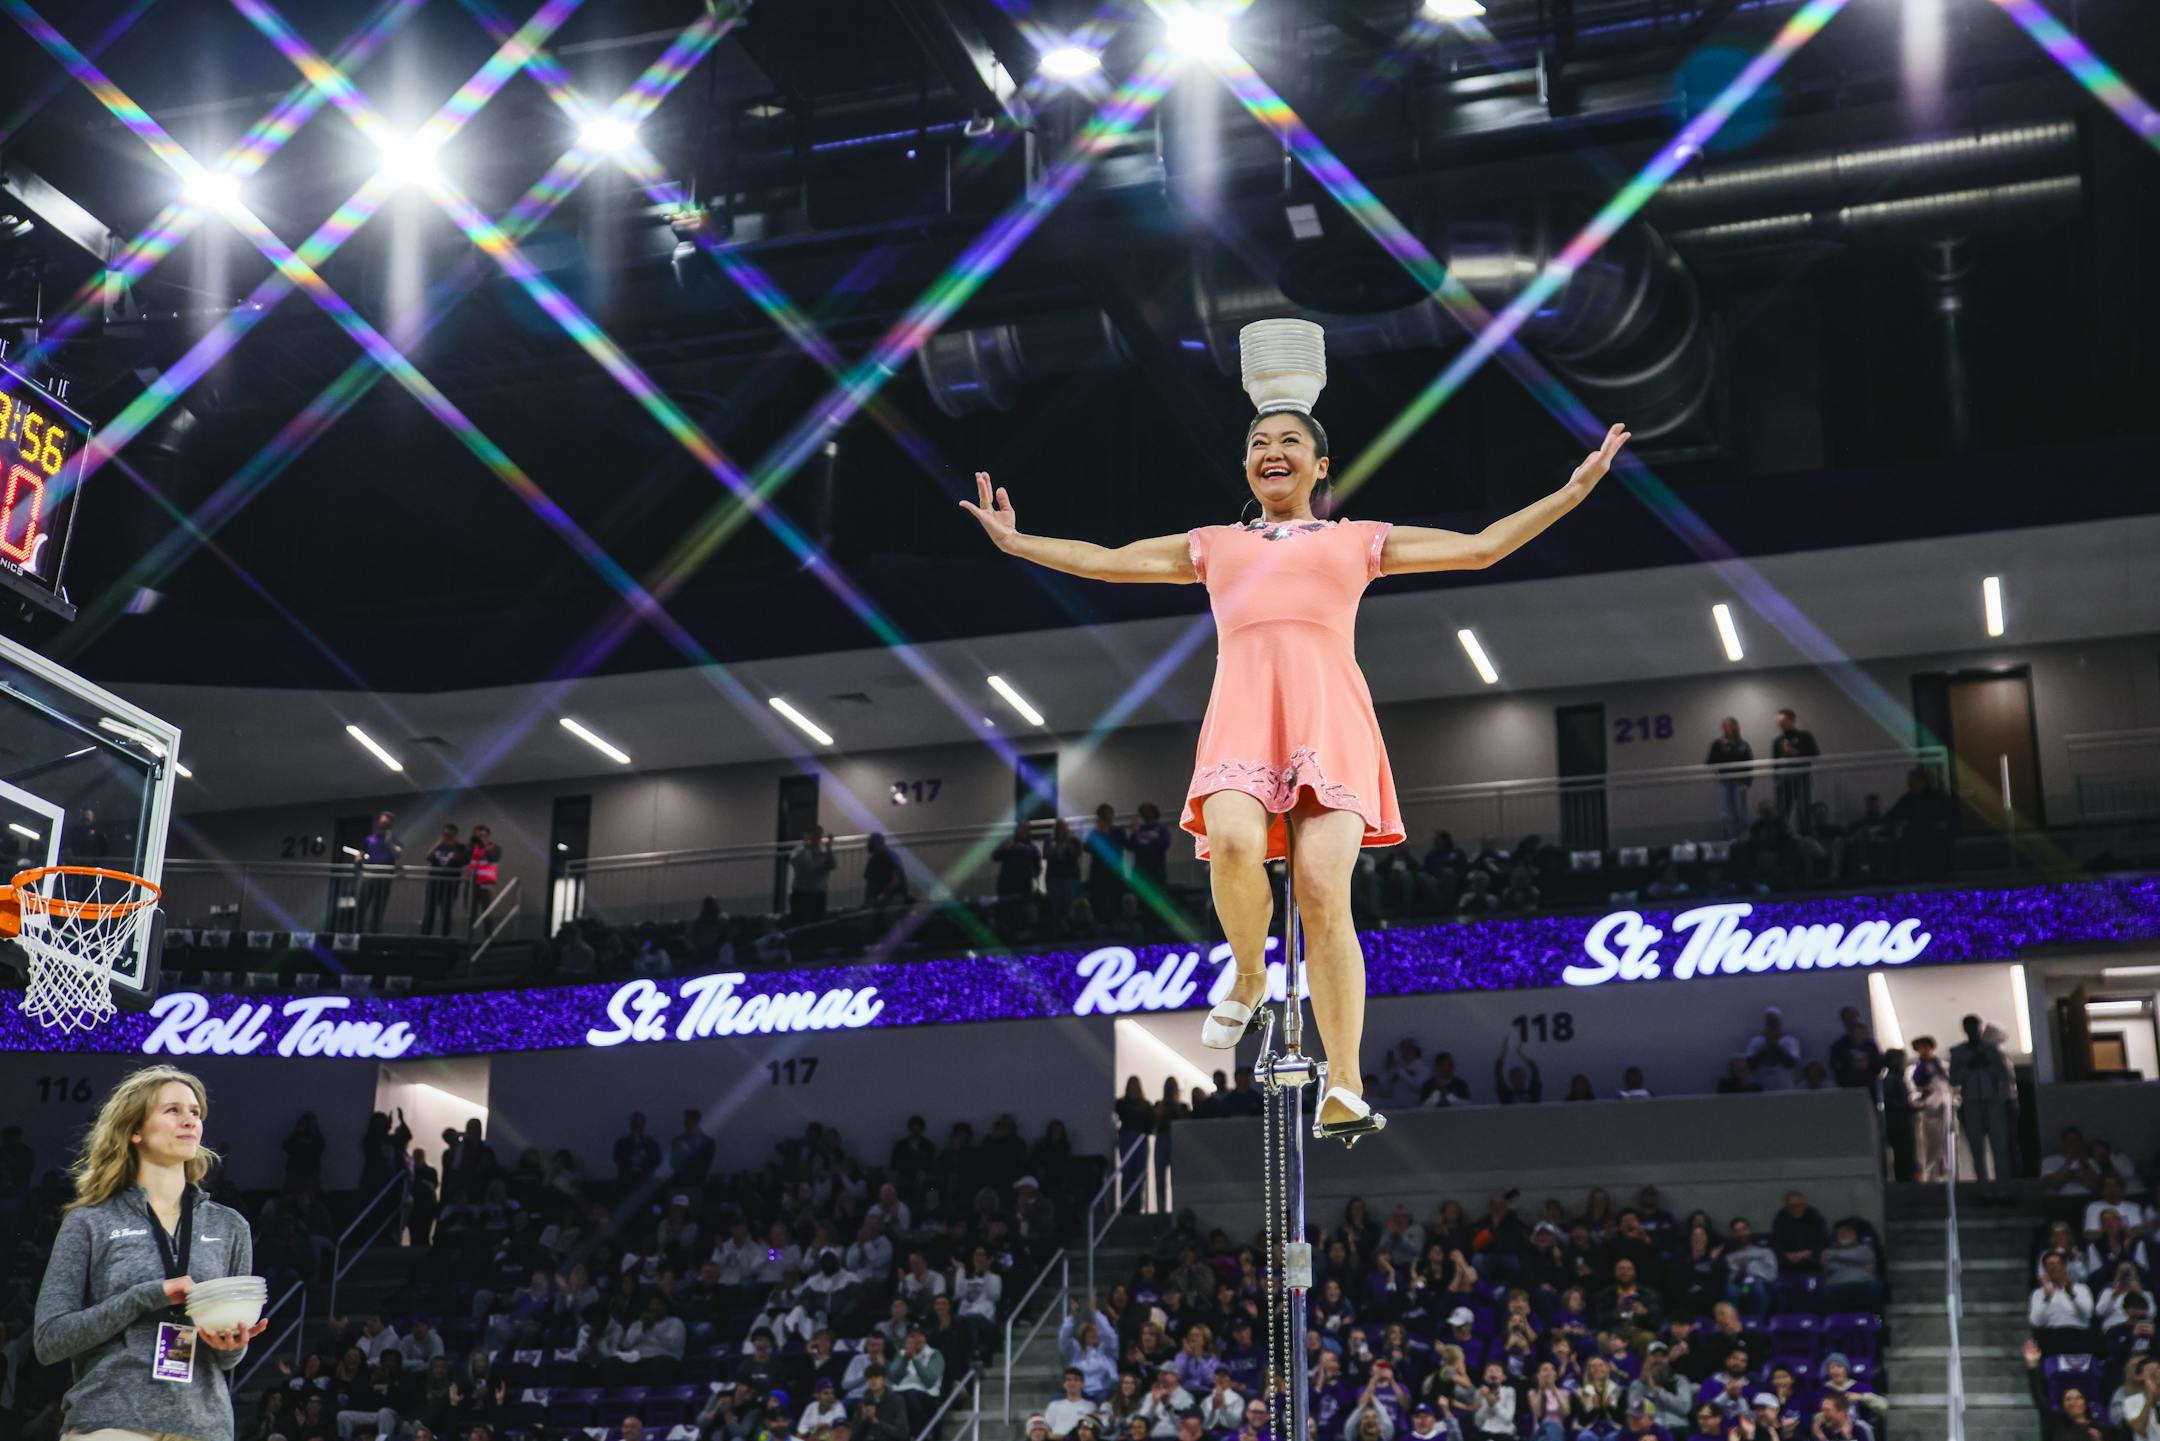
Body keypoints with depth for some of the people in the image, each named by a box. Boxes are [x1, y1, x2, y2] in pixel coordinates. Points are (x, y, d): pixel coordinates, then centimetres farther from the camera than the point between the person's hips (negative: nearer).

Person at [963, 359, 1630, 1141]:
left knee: (1323, 893, -19)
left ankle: (1344, 1088, -18)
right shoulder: (1212, 546, 29)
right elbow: (1107, 561, 33)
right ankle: (1248, 976, -1)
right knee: (1233, 844, -31)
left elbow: (1482, 547, 23)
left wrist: (1574, 489, 19)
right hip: (1243, 717, 1)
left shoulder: (1360, 541, 25)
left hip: (1330, 718, -1)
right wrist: (1015, 541, 30)